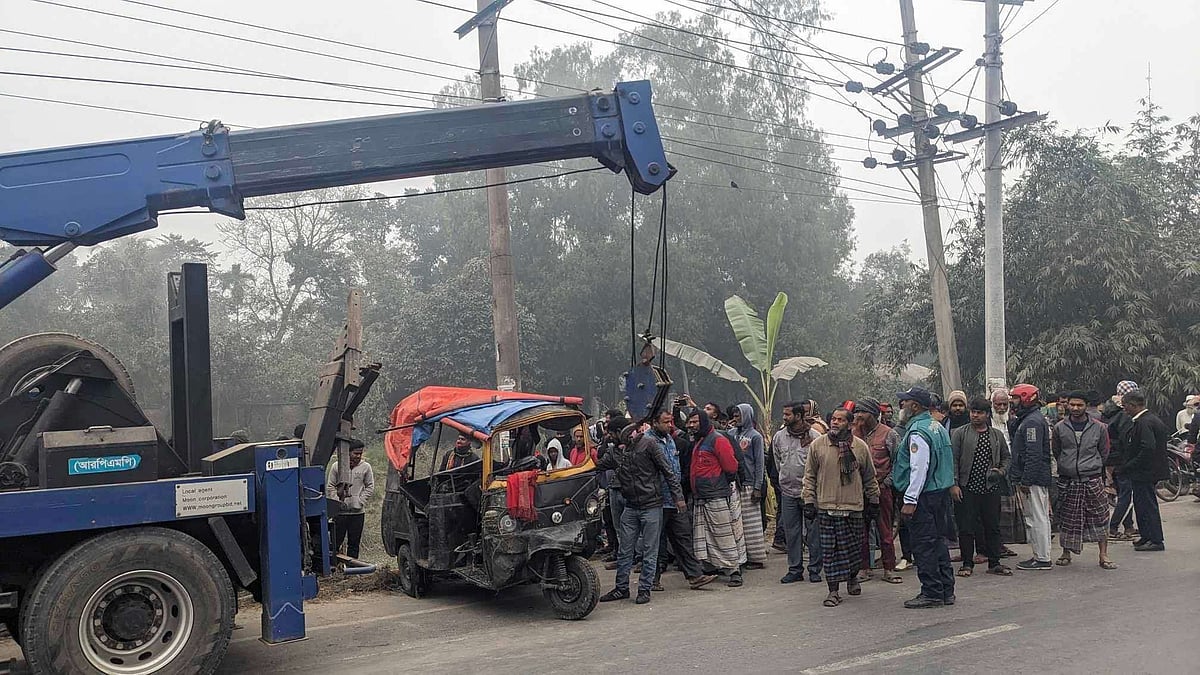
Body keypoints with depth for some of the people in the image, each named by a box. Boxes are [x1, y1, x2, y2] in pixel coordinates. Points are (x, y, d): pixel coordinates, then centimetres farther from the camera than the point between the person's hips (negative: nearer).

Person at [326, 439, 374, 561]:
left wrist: (361, 501, -4)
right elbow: (330, 487, 4)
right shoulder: (336, 466, 0)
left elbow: (370, 487, 7)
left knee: (354, 543, 8)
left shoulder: (365, 467, 2)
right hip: (340, 511, -1)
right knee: (335, 542, 2)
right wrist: (337, 501, -7)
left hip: (358, 512, 1)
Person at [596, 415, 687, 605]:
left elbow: (667, 471, -8)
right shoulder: (617, 451, 4)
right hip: (630, 507, 5)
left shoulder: (648, 444, -10)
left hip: (651, 506, -5)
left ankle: (644, 589, 14)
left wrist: (678, 496, -9)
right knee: (625, 551, 10)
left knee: (649, 552, 4)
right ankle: (621, 588, 22)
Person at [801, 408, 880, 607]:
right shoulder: (817, 445, 1)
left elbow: (869, 477, 12)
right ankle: (833, 590, 7)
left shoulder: (860, 447, 3)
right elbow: (809, 476, 5)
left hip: (854, 507, 1)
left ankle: (852, 578, 36)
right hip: (826, 507, -1)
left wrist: (873, 502, 13)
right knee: (830, 550, 0)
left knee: (854, 548, 9)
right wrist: (809, 501, 0)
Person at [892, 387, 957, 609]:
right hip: (942, 492, 10)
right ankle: (946, 590, 20)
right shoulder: (938, 427, 13)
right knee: (939, 541, 15)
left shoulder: (917, 432, -17)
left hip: (924, 496, -10)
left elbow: (919, 469, -22)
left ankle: (932, 593, 1)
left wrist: (910, 500, -21)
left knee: (924, 544, -3)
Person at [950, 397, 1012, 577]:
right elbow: (953, 460, -3)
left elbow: (1007, 456, 20)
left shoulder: (996, 435, 10)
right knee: (966, 528, 1)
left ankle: (994, 563, 18)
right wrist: (954, 484, -10)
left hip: (991, 488, 3)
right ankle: (967, 564, 11)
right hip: (967, 488, -3)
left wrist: (1001, 471, 0)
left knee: (993, 526, 8)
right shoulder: (960, 433, 0)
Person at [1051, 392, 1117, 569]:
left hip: (1093, 480, -1)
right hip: (1067, 481, 1)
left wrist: (1092, 467, 11)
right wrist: (1067, 467, 10)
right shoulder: (1059, 428, 1)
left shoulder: (1098, 428, 1)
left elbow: (1104, 453, 11)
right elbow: (1055, 451, 12)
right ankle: (1066, 553, 19)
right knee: (1066, 519, 7)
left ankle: (1103, 556, 8)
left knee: (1100, 518, 0)